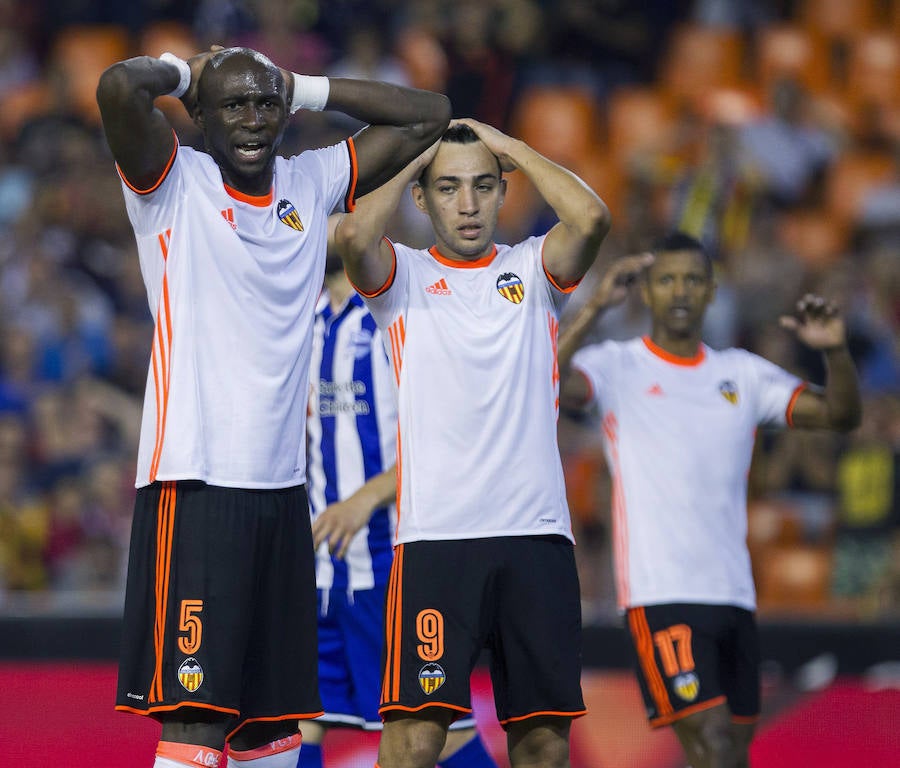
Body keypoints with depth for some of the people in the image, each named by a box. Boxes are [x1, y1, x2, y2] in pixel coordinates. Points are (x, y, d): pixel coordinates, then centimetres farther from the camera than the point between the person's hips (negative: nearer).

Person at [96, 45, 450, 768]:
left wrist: (303, 88, 13)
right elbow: (119, 87, -21)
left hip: (283, 488, 6)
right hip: (194, 485, -6)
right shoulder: (174, 184, -2)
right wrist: (182, 71, 1)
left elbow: (429, 115, 19)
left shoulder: (313, 182, 13)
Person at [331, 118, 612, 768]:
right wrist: (415, 163, 1)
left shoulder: (532, 270, 12)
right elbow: (353, 235, -15)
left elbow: (591, 218, -8)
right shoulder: (404, 276, 8)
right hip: (436, 536, -2)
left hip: (537, 532, 2)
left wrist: (514, 149, 4)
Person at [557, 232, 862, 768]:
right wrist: (593, 308, -28)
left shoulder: (743, 373, 13)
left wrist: (836, 351, -12)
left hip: (735, 596, 6)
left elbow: (840, 414, 7)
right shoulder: (617, 367, 1)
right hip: (662, 596, -6)